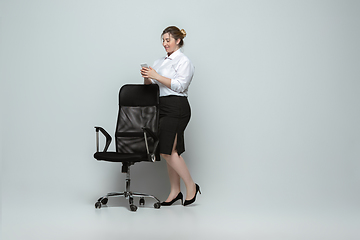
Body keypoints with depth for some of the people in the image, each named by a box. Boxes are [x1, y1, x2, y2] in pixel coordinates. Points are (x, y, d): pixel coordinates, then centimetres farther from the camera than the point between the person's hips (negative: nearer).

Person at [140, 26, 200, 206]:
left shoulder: (184, 61, -4)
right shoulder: (160, 62, 20)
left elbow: (179, 85, -17)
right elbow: (151, 85, 18)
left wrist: (156, 76, -18)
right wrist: (146, 77, -4)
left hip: (176, 108, -8)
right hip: (163, 107, 8)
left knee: (167, 150, -13)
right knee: (170, 151, 7)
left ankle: (191, 186, -1)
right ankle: (175, 191, 13)